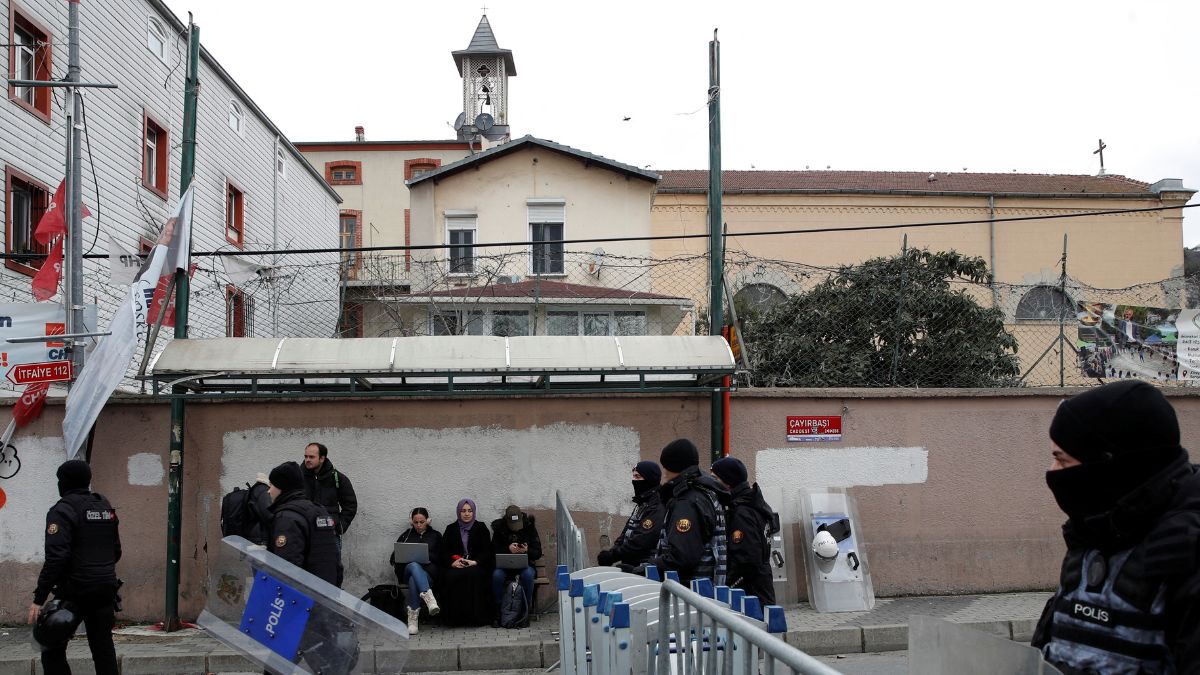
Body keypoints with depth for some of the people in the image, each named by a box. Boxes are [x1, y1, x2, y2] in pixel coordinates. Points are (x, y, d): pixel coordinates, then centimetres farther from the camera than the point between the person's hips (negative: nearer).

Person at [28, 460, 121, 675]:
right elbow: (116, 552, 17)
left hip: (75, 592, -6)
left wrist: (39, 598, -17)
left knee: (53, 651, 2)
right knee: (103, 649, 10)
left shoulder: (63, 510, -9)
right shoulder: (106, 507, 13)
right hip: (106, 590, 6)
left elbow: (56, 558, -18)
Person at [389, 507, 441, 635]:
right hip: (407, 570, 0)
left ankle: (412, 619, -49)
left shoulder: (435, 535, 20)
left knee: (414, 580, -40)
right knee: (414, 566, -41)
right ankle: (429, 599, -62)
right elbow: (394, 558, 17)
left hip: (428, 571, 0)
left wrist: (428, 559, -10)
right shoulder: (406, 535, 24)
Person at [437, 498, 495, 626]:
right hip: (455, 566, 1)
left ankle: (475, 616, -31)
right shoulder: (451, 529, 18)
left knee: (473, 575, -36)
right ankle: (454, 617, -28)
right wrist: (452, 562, -14)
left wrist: (475, 562, -14)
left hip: (476, 565, -1)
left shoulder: (481, 528, 15)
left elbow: (487, 551, 5)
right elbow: (443, 552, 8)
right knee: (452, 577, -34)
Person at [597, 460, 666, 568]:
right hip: (630, 564, 9)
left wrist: (612, 556, -17)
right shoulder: (641, 504, 18)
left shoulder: (657, 508, -14)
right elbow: (626, 533, 21)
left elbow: (640, 542, -21)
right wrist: (612, 550, 4)